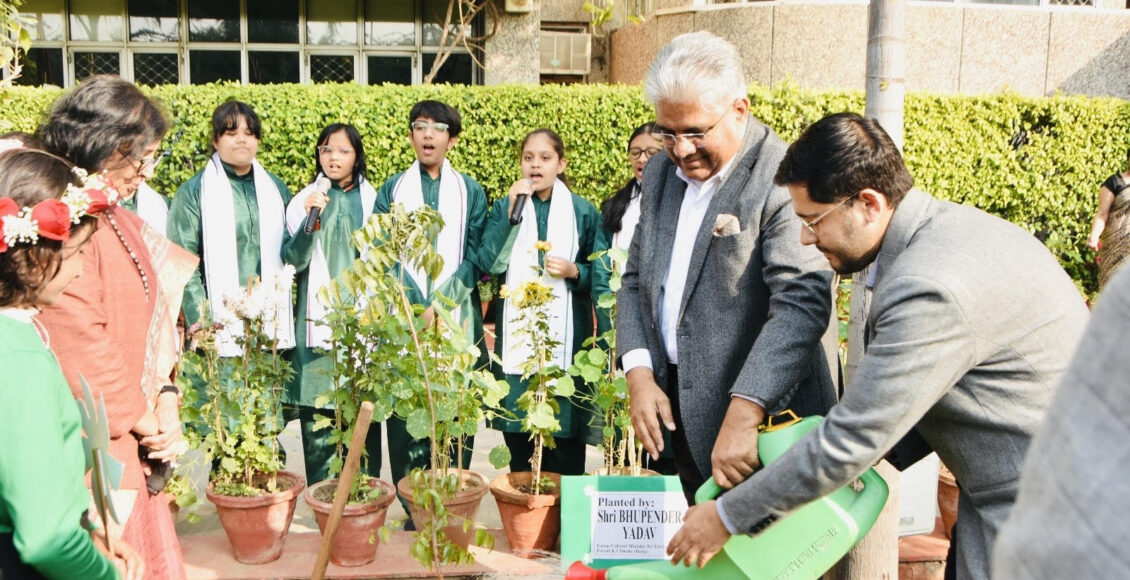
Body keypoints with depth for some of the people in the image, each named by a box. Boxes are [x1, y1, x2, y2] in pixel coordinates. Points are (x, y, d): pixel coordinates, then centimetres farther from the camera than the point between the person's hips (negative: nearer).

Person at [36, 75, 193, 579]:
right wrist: (145, 420, -10)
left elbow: (154, 315, 13)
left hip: (133, 442, 9)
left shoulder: (117, 219, 12)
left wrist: (166, 398, 1)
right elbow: (81, 350, -22)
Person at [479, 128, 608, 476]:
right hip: (516, 335, 1)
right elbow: (489, 263, -6)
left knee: (566, 438, -2)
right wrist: (511, 209, -10)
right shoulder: (504, 207, 9)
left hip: (566, 335, -1)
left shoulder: (583, 212, 7)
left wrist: (574, 271, -11)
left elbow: (600, 275, 9)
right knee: (518, 434, 4)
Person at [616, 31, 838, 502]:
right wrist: (639, 373, -2)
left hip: (760, 422, -6)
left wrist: (743, 414, -32)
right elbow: (636, 279, 13)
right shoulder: (661, 173, 9)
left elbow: (802, 303, -25)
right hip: (678, 413, 7)